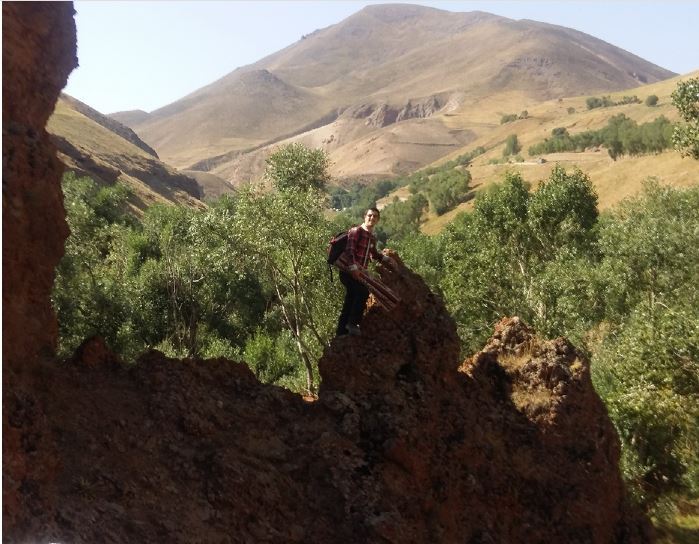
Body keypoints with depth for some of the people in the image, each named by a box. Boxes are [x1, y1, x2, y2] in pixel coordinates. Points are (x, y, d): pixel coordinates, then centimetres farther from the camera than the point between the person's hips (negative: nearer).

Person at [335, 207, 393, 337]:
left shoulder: (372, 238, 14)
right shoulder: (355, 231, -10)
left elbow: (374, 255, 32)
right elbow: (349, 251, -21)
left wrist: (387, 259, 19)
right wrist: (353, 268, -31)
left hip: (358, 273, 8)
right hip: (348, 271, -8)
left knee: (350, 302, 9)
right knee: (363, 292, -25)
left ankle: (342, 332, 16)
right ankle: (352, 323, -16)